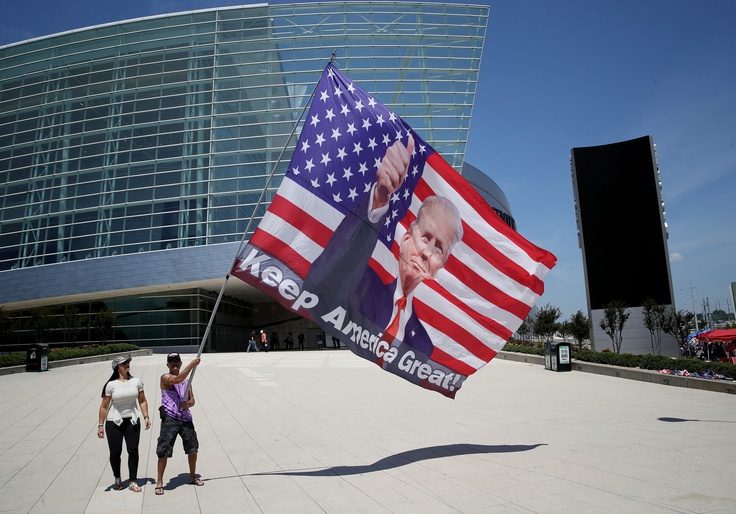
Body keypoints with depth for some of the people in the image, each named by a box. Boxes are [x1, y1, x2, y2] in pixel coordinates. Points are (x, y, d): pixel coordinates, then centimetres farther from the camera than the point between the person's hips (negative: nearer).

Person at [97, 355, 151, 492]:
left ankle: (132, 481, 12)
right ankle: (117, 479, 28)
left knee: (133, 450, 0)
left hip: (132, 421, 2)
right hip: (114, 422, -2)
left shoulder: (136, 382, 1)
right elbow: (104, 406, -4)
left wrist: (146, 417, 0)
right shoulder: (111, 385, -7)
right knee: (115, 452, 4)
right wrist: (100, 425, -6)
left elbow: (142, 401, 8)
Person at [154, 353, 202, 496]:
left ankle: (192, 476, 28)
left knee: (193, 448, 10)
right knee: (164, 451, -4)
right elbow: (177, 379, -27)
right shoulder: (165, 378, -5)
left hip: (185, 418, 6)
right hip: (170, 419, -5)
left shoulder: (186, 380, 13)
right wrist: (192, 365, -30)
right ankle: (159, 482, 11)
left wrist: (188, 404, -8)